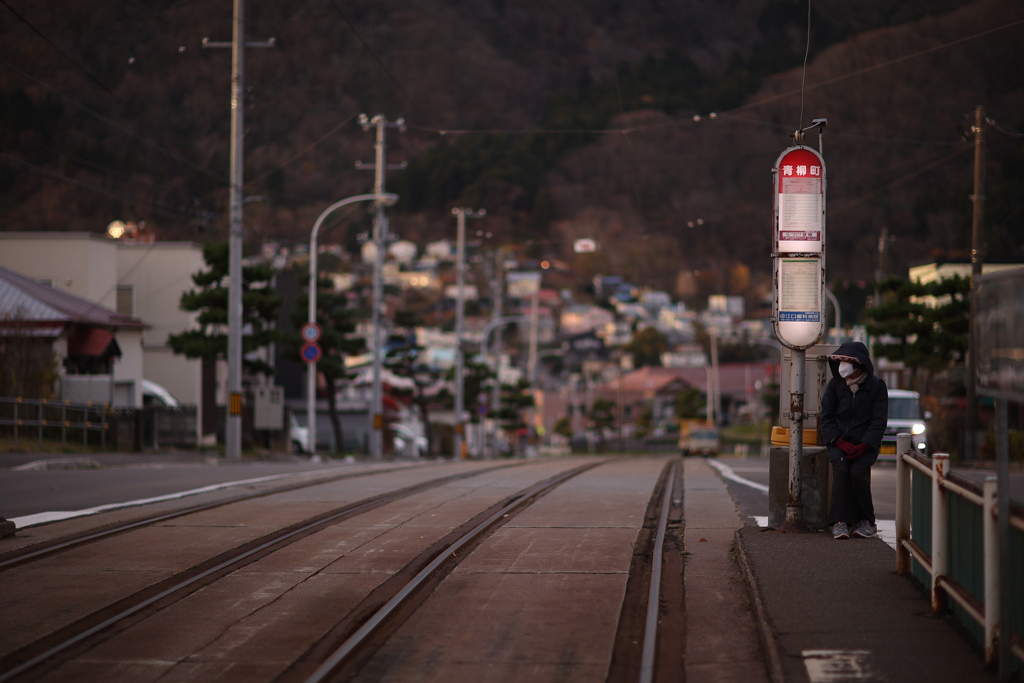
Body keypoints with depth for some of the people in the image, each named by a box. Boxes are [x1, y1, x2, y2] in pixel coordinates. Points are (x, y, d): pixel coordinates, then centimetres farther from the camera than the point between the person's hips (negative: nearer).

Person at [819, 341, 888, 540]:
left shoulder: (876, 385, -3)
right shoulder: (835, 384, 2)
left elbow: (879, 421, -4)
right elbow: (826, 417, 3)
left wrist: (863, 446, -15)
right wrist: (840, 442, -10)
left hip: (866, 443, -2)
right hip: (839, 439, 2)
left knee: (858, 472, -25)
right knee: (840, 470, -25)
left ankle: (866, 522, -10)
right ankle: (840, 522, -26)